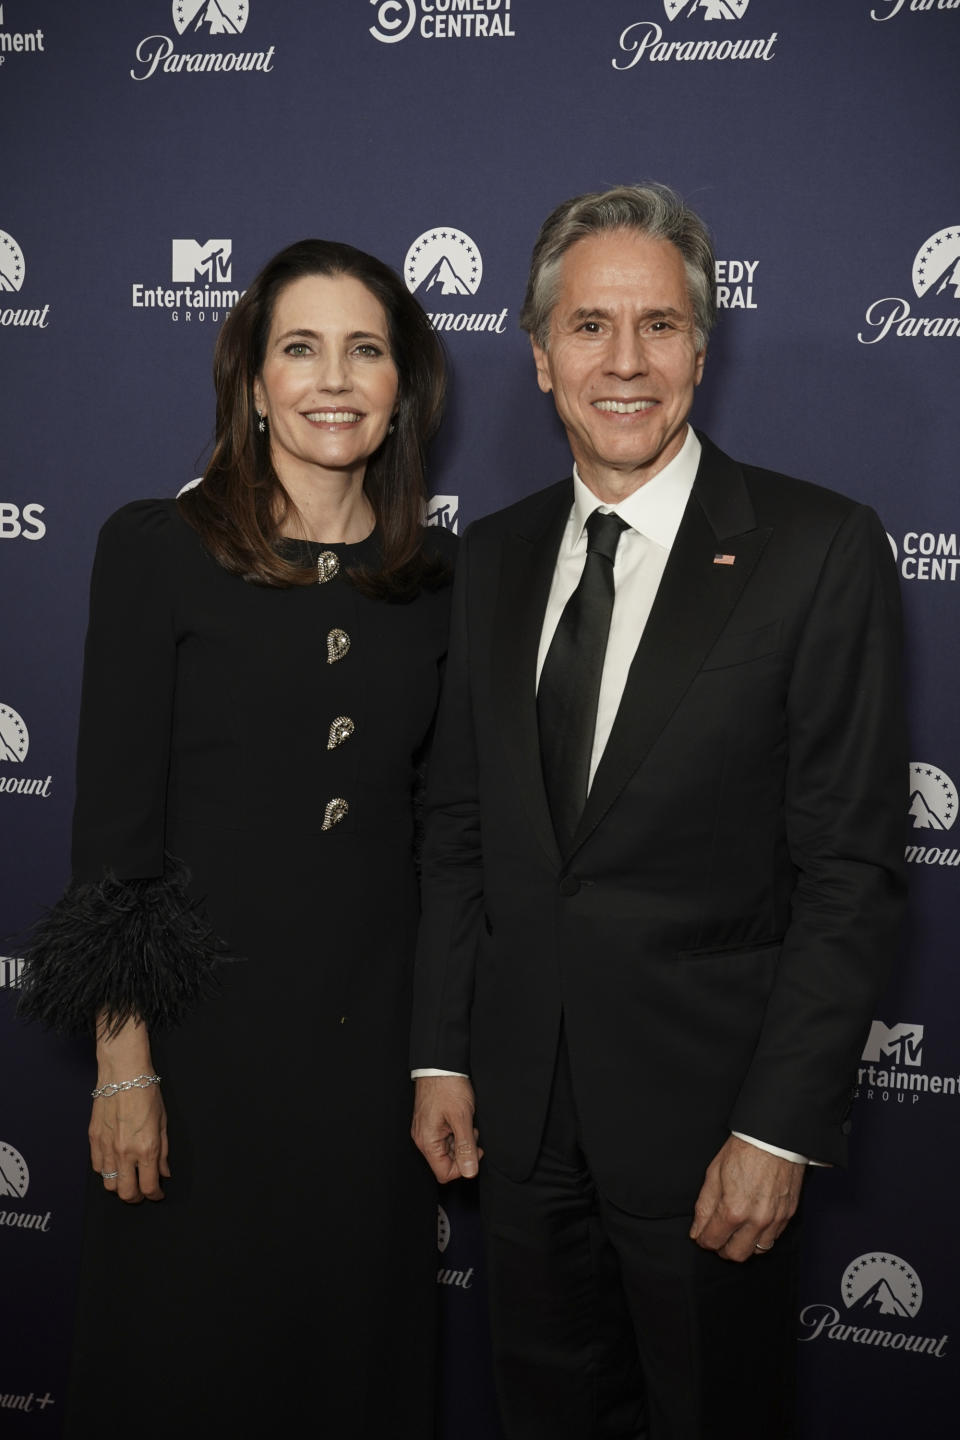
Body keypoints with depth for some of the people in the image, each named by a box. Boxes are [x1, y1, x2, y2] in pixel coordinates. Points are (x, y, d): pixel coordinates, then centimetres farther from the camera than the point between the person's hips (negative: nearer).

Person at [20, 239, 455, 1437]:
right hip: (205, 1017, -3)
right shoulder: (156, 549, -7)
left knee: (358, 1341, 17)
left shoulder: (436, 575, 5)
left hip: (373, 1022, 4)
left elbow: (438, 814, 9)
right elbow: (113, 823, -9)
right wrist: (124, 1062, -11)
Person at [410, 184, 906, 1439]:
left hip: (705, 1104, -4)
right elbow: (461, 825, 9)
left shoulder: (820, 550, -11)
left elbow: (852, 867, -12)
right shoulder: (495, 555, 6)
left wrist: (780, 1129, -15)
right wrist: (441, 1055, 5)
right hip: (522, 1101, 5)